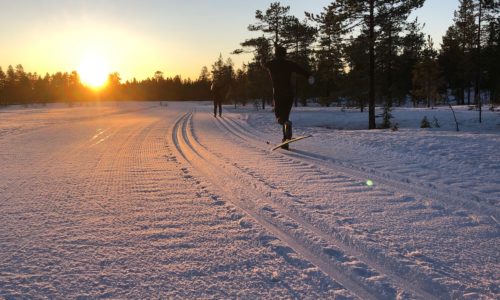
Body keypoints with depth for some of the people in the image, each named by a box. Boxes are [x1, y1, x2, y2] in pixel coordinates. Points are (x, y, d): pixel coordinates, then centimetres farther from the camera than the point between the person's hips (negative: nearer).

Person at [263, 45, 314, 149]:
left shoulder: (271, 64, 7)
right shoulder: (289, 64, 1)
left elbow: (264, 65, 32)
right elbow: (300, 69, -16)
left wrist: (262, 62, 55)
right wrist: (309, 76, -29)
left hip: (277, 94, 0)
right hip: (289, 94, 0)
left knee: (279, 116, 9)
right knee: (285, 116, 11)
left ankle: (286, 123, -30)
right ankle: (285, 142, 5)